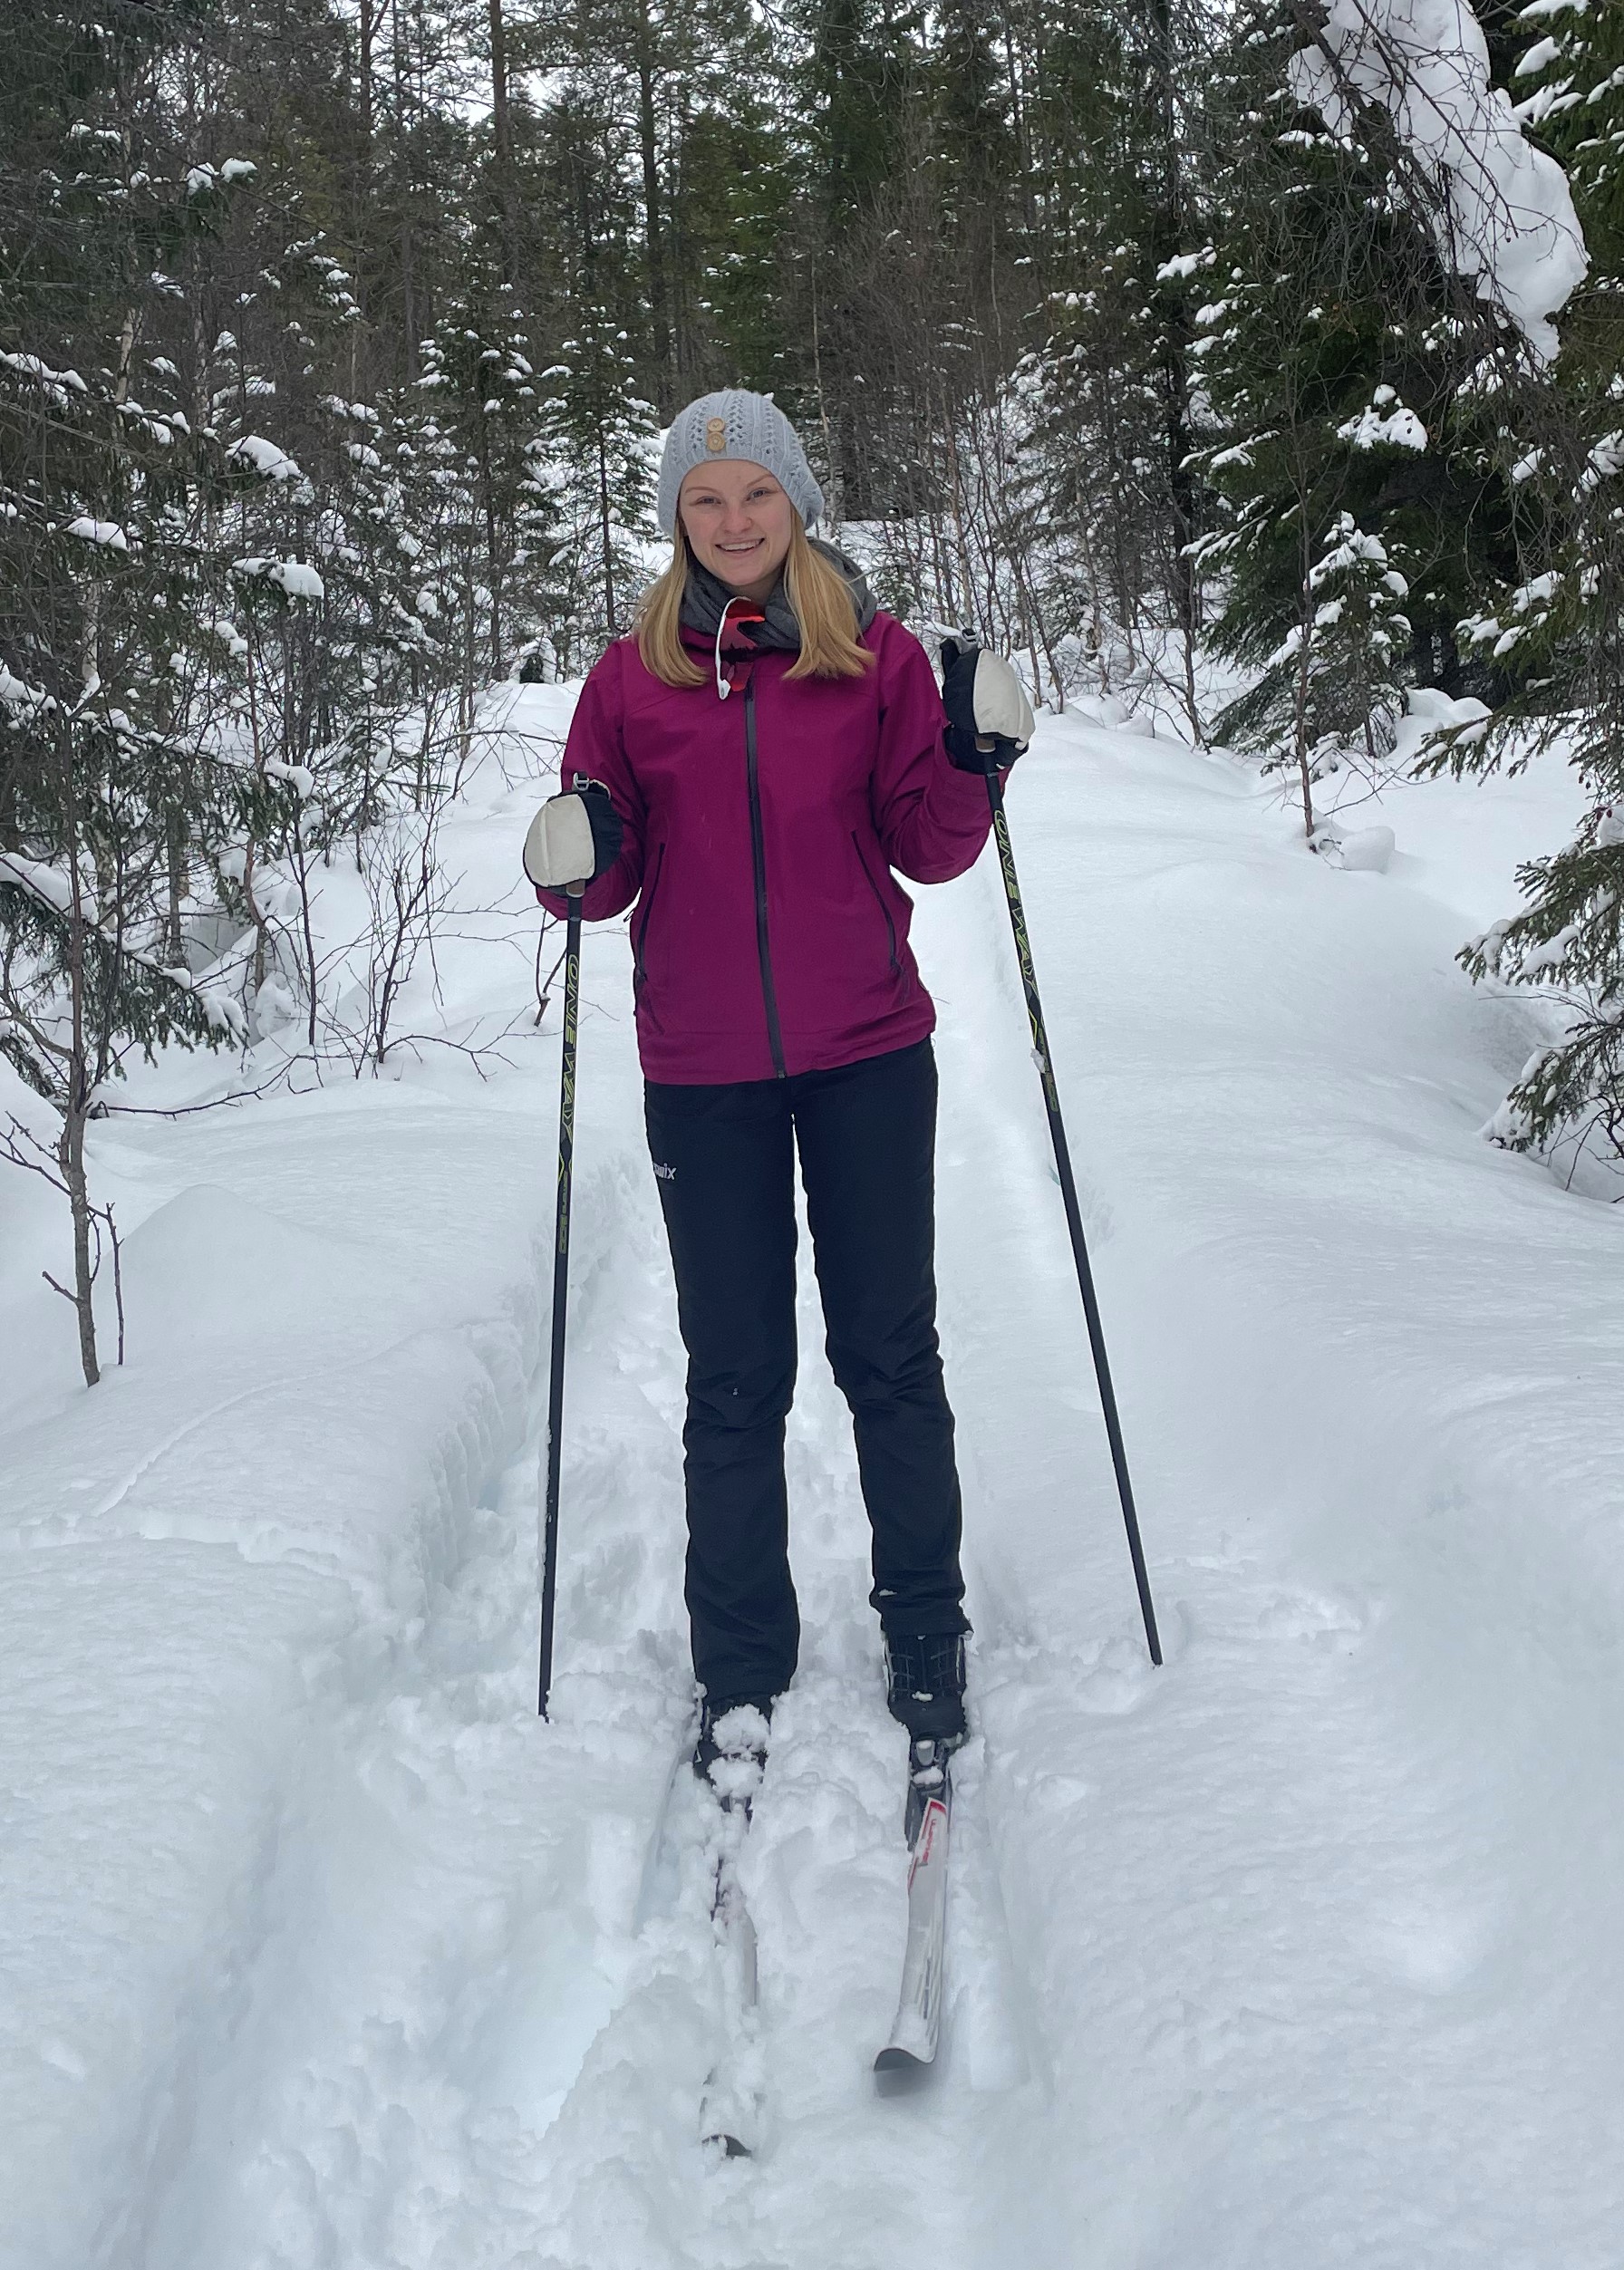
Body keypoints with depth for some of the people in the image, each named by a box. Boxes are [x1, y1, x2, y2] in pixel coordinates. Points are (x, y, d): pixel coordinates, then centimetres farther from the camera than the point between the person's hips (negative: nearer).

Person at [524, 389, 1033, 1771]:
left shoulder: (877, 655, 1)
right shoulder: (633, 675, 2)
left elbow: (928, 848, 1)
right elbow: (611, 871, 4)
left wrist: (972, 762, -17)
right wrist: (578, 863, -18)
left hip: (866, 1052, 0)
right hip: (702, 1070, 1)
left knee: (890, 1354, 8)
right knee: (734, 1378, 8)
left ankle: (927, 1632, 25)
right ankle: (741, 1669, 21)